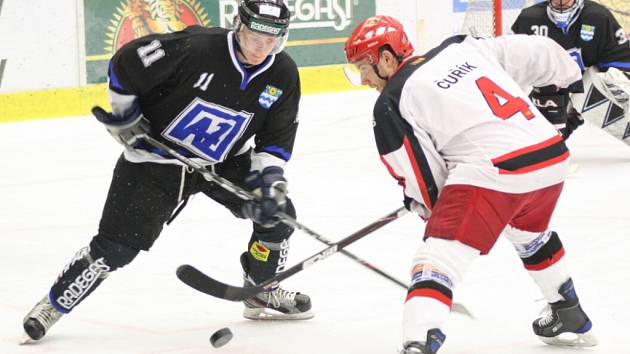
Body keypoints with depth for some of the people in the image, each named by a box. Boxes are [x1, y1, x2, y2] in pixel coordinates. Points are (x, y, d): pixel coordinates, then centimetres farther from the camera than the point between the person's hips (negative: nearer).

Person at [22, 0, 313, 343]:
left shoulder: (283, 75, -12)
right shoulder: (194, 48, -28)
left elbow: (278, 137, -1)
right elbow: (124, 64, -18)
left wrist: (268, 177, -17)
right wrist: (125, 120, -11)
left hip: (225, 161, 5)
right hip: (156, 157, -5)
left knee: (277, 212, -5)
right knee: (115, 246, -8)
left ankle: (261, 294, 17)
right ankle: (53, 304, 9)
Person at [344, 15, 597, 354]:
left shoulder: (392, 102, 0)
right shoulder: (461, 48, 16)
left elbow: (422, 179, 0)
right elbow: (535, 53, 19)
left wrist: (424, 202, 23)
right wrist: (570, 79, 39)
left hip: (491, 171, -8)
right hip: (552, 159, 8)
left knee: (436, 259, -8)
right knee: (531, 236, 35)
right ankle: (571, 319, 51)